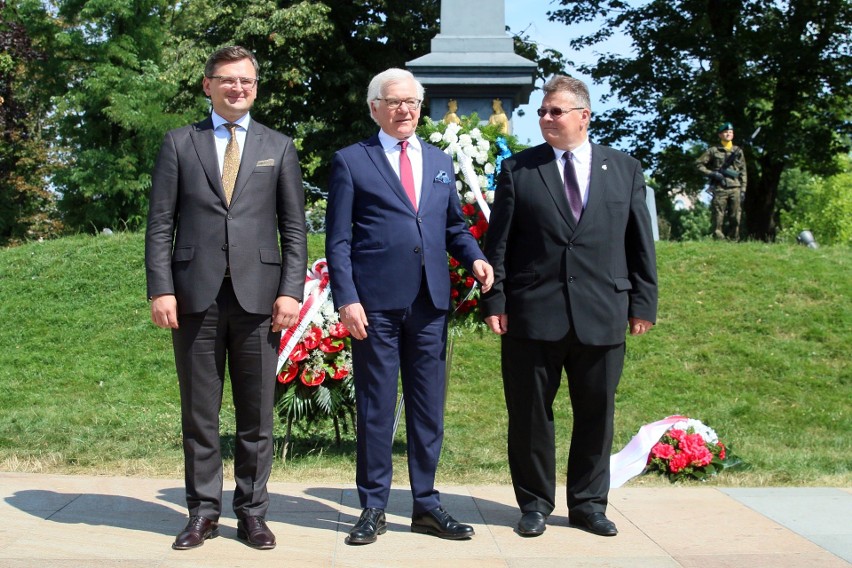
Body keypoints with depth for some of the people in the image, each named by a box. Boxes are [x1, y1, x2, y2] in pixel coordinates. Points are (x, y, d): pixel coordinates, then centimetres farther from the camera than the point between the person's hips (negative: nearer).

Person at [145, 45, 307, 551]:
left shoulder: (279, 147, 12)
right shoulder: (180, 144, 10)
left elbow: (294, 228, 7)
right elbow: (160, 224, 5)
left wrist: (290, 291, -4)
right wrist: (161, 289, -5)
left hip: (258, 296, 0)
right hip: (196, 296, 0)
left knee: (257, 413, 5)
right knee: (199, 412, 6)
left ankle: (253, 511, 16)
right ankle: (204, 512, 16)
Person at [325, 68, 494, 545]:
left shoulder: (441, 162, 17)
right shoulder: (351, 161, 4)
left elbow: (455, 225, 20)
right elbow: (338, 240, -1)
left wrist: (474, 257, -1)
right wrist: (347, 298, -11)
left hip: (430, 302, 4)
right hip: (375, 303, -4)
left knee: (429, 407, 8)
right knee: (375, 407, 3)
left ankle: (426, 503, 19)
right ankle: (374, 507, 14)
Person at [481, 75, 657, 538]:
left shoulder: (625, 170, 10)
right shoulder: (517, 170, 6)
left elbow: (640, 241, 10)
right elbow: (498, 241, 3)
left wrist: (643, 303, 5)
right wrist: (494, 301, -4)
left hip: (602, 317, 1)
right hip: (532, 314, -1)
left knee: (596, 413, 9)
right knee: (530, 414, 5)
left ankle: (588, 503, 24)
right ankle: (534, 503, 20)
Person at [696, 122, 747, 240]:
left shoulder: (738, 151, 14)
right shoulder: (713, 151, 6)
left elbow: (743, 172, 13)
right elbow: (698, 164, 6)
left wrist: (743, 190, 5)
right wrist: (711, 173, -7)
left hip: (735, 188, 2)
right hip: (719, 189, -2)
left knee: (735, 219, 0)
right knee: (718, 219, -5)